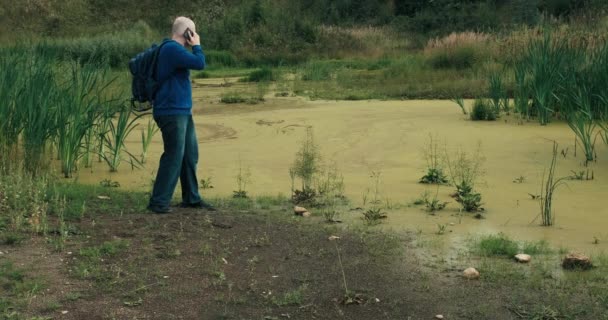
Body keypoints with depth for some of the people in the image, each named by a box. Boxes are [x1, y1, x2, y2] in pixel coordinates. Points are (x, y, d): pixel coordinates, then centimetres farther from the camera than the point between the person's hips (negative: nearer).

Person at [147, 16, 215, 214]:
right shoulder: (172, 49, -17)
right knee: (174, 157, -10)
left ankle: (191, 198, 22)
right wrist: (196, 46, -8)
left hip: (182, 112, 11)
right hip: (171, 113, -11)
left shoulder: (173, 49, 17)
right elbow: (199, 63, -21)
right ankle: (158, 202, -5)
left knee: (190, 155, 13)